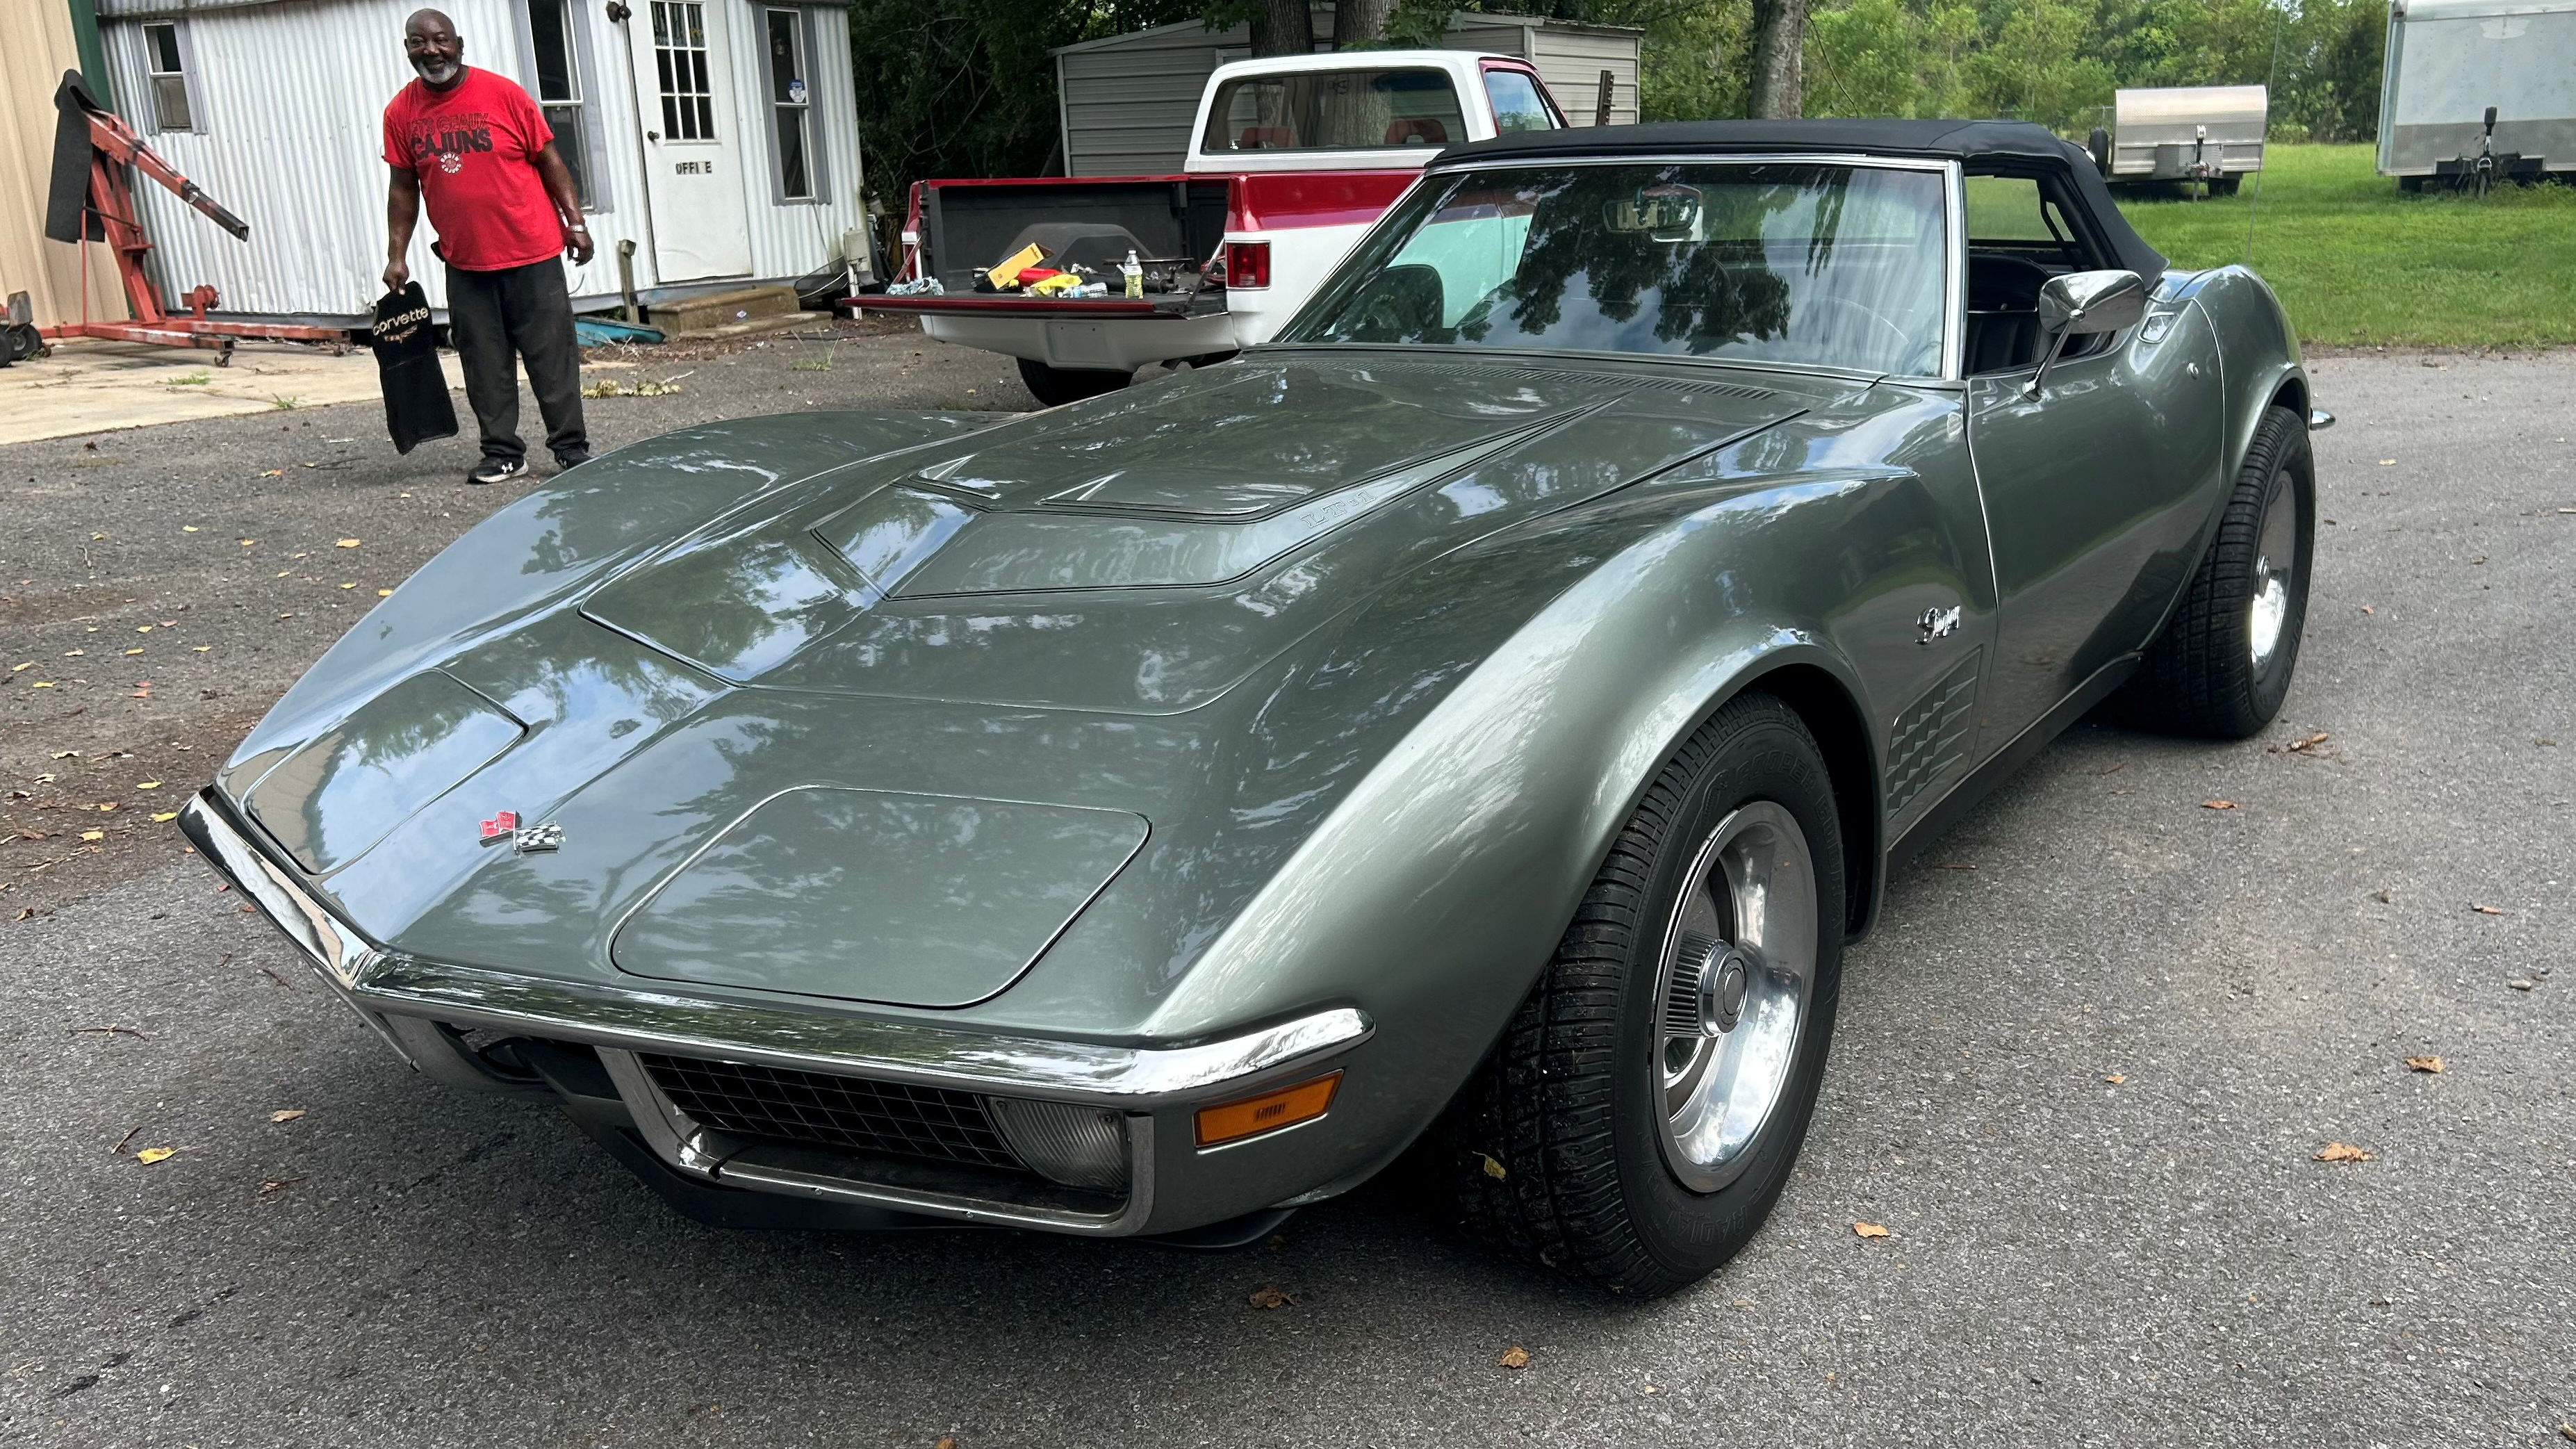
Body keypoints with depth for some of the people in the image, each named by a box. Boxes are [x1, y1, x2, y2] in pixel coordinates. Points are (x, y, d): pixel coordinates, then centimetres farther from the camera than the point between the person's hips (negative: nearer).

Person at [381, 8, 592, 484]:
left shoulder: (502, 93, -6)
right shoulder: (401, 113, 3)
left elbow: (548, 160, -1)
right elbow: (403, 187, 9)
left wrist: (575, 222, -5)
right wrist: (397, 256, 6)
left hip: (532, 253, -3)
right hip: (465, 265, 3)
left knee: (552, 356, 2)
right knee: (485, 365, 7)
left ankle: (571, 448, 11)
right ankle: (503, 453, 16)